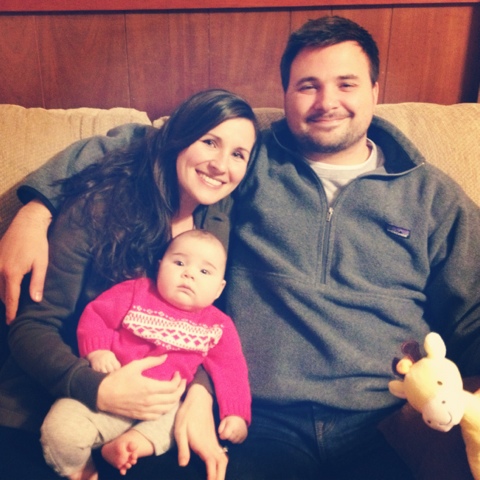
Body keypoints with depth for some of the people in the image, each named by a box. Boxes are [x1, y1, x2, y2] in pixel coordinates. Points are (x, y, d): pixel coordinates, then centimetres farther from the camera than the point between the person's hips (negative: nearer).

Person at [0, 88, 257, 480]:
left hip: (154, 414, 4)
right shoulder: (100, 205, -12)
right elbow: (32, 326, -10)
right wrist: (97, 389, -26)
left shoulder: (218, 222, 0)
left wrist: (200, 394, -19)